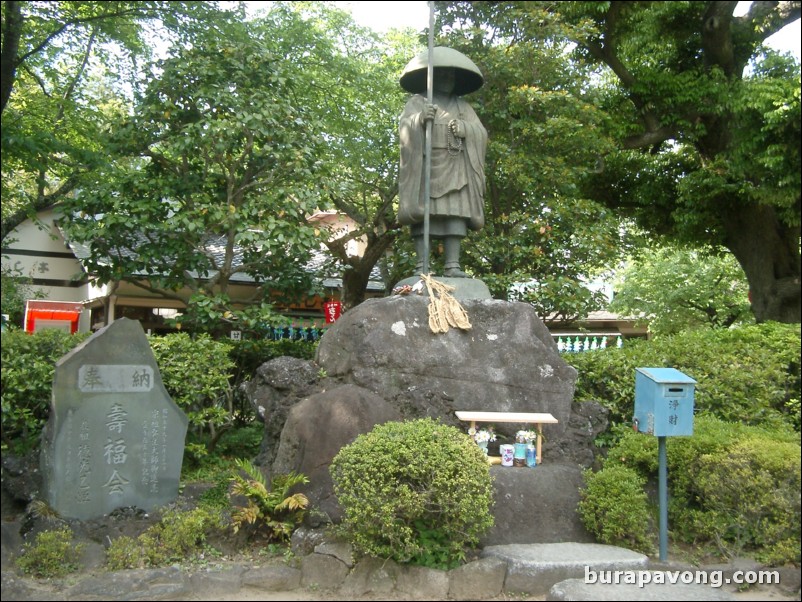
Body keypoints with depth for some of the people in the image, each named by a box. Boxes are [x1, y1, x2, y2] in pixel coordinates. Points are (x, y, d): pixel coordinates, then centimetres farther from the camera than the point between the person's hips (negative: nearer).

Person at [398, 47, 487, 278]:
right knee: (423, 212, -13)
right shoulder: (417, 101, 16)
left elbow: (481, 133, 14)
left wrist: (464, 128, -7)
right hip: (425, 165, -3)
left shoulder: (463, 106, 25)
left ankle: (452, 265, -14)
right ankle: (422, 265, -16)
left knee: (456, 214, -11)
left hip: (455, 169, 3)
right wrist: (420, 119, -21)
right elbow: (404, 127, 0)